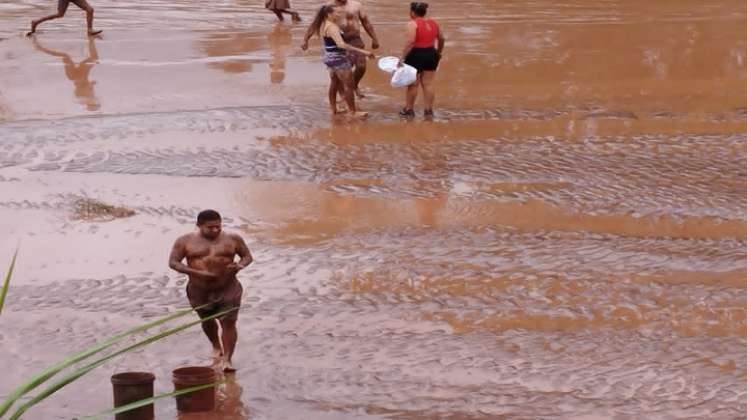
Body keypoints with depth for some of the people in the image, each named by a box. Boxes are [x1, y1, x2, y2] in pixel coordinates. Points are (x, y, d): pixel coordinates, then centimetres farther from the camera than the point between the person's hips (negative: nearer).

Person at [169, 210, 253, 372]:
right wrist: (196, 272, -22)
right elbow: (173, 262, -9)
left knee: (229, 323, -12)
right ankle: (216, 347, 46)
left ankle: (227, 359, -8)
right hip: (199, 291, 1)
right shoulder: (185, 241, -5)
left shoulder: (233, 239, -2)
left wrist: (240, 265, -17)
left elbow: (247, 256, 7)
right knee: (207, 321, 20)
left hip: (228, 290, -1)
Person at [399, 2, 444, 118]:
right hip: (431, 55, 6)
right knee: (428, 84, 10)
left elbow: (410, 42, -22)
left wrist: (403, 57, -20)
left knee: (413, 84, 4)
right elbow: (442, 39, 15)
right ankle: (429, 110, 11)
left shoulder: (413, 24, -13)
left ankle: (409, 110, 12)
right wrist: (439, 52, 29)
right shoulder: (433, 23, 8)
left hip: (416, 55, -6)